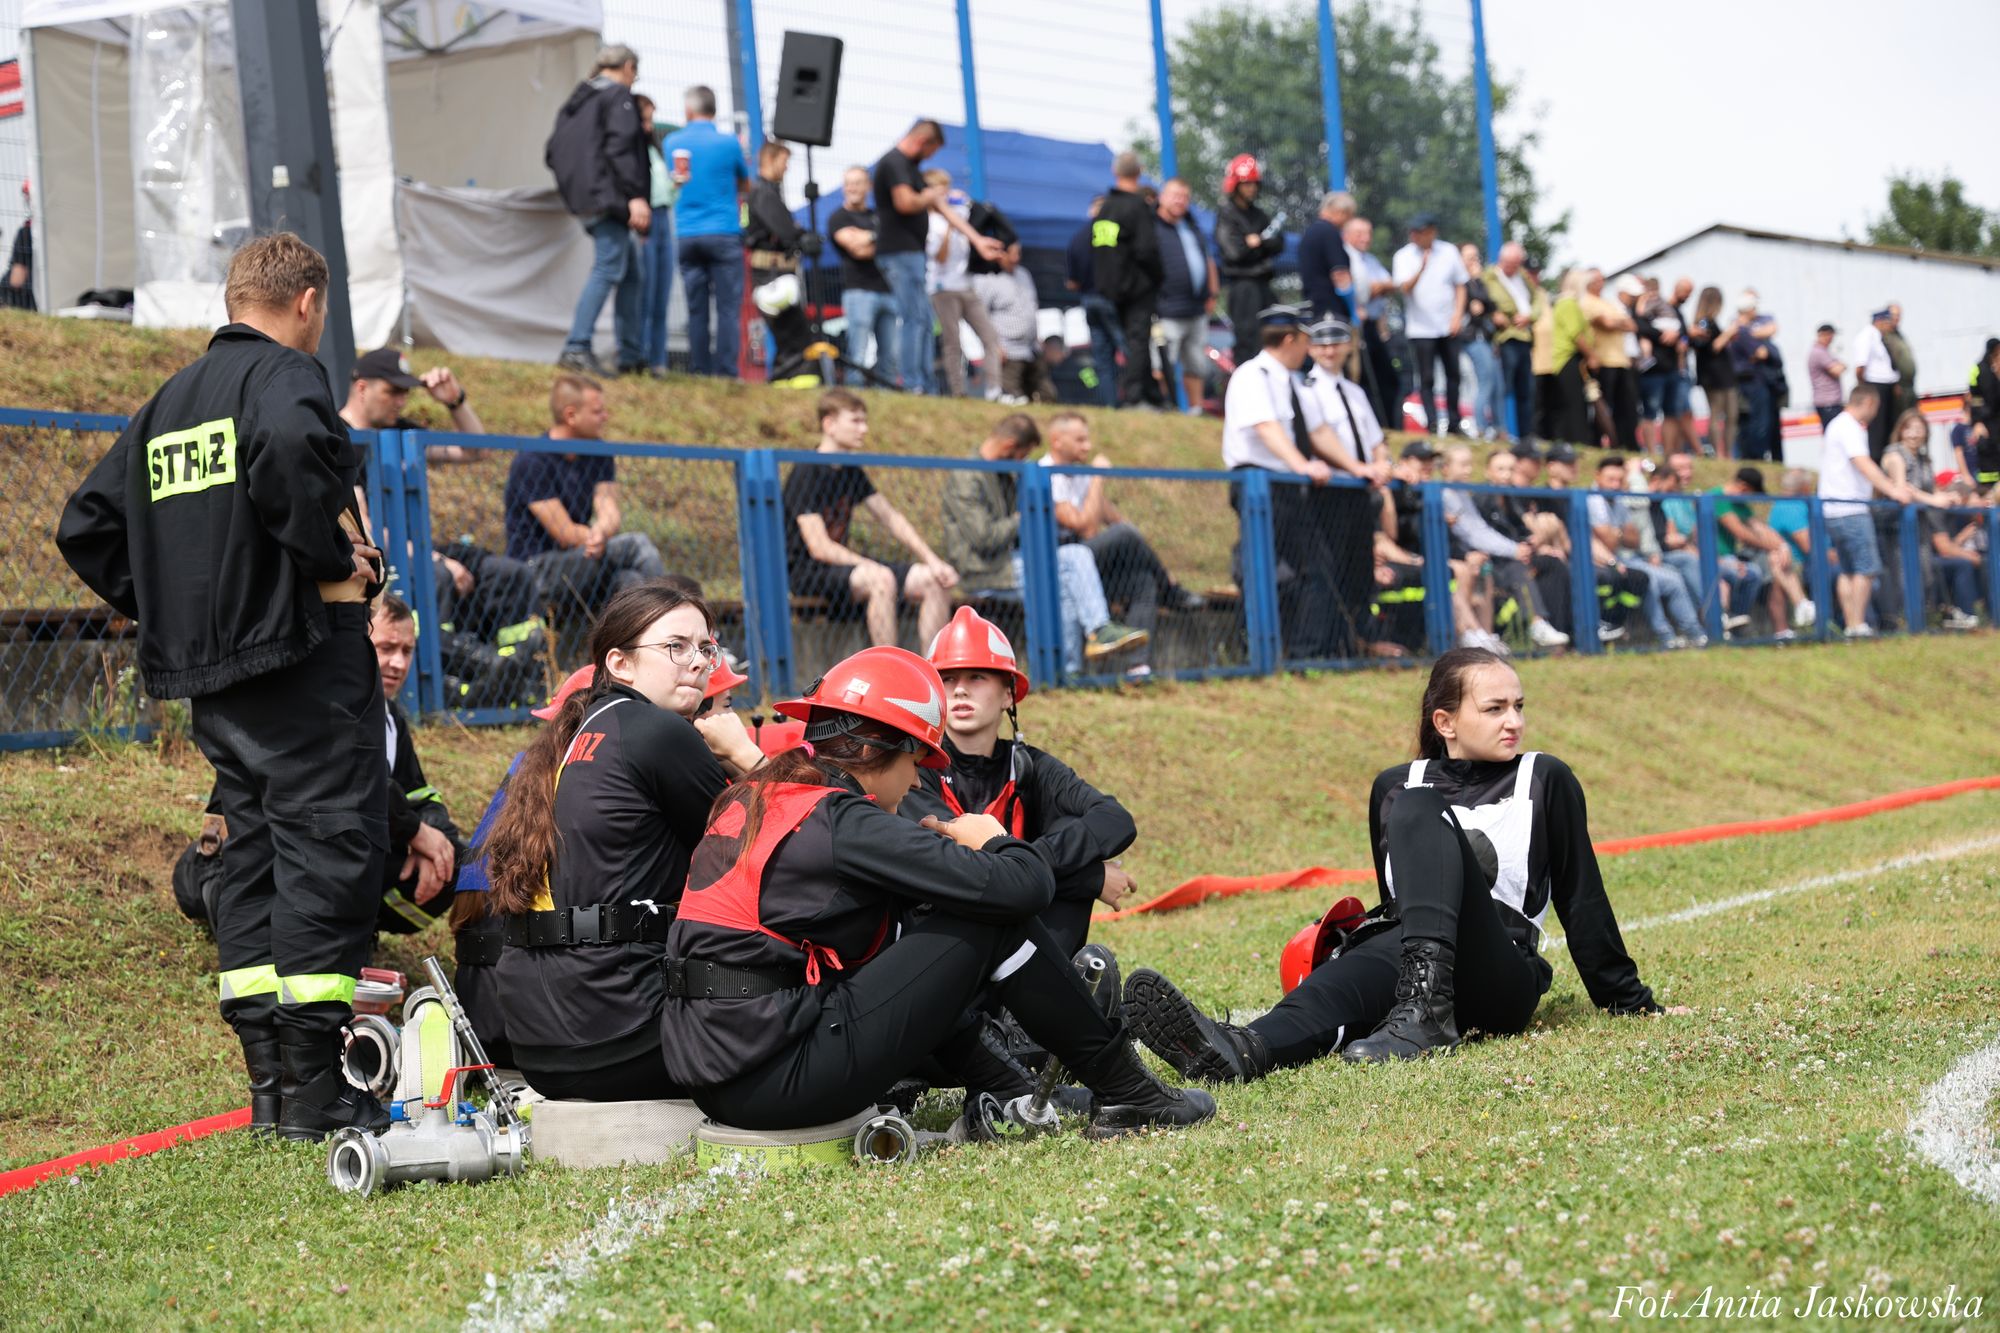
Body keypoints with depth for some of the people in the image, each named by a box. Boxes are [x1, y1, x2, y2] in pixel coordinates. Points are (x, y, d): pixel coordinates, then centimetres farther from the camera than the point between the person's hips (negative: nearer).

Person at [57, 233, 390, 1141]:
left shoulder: (166, 403, 19)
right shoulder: (285, 373, -6)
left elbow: (85, 527, 21)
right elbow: (289, 450, -30)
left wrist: (169, 611, 18)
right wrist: (332, 556, -17)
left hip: (210, 671, 8)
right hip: (304, 651, -8)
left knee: (253, 852, 12)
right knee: (327, 846, -7)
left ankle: (270, 1083, 12)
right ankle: (315, 1089, -10)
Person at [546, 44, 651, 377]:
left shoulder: (576, 100, 21)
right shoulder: (619, 96, -4)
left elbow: (552, 153, 21)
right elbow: (620, 147, -18)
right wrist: (636, 195, -22)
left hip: (583, 199, 9)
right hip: (609, 197, -9)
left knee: (629, 272, 14)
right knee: (608, 270, -13)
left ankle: (632, 355, 13)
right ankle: (576, 348, -23)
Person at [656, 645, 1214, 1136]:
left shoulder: (751, 799, 14)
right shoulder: (843, 822, -12)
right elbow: (1023, 887, -14)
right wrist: (995, 842, 9)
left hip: (712, 1082, 9)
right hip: (777, 1087, -9)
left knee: (899, 926, 27)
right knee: (994, 920, -1)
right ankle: (1126, 1094, 10)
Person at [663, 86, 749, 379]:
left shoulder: (672, 143, 4)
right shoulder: (728, 143, -3)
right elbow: (746, 185, 11)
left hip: (687, 235, 3)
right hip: (724, 233, -3)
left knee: (696, 309, 6)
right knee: (727, 307, -3)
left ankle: (699, 371, 4)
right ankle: (725, 372, -8)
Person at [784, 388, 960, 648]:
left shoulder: (851, 472, 12)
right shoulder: (806, 473, -13)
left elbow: (892, 519, 15)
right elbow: (819, 548, -19)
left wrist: (932, 561, 3)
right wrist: (874, 568, -21)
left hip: (843, 565, 9)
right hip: (806, 571, -9)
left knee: (936, 580, -5)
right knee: (881, 579, -37)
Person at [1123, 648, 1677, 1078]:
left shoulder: (1545, 780, 12)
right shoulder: (1396, 787, 19)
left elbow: (1582, 897, 15)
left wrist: (1631, 1002, 16)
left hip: (1501, 980, -2)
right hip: (1402, 957, 3)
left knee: (1421, 812, -26)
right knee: (1348, 976, -36)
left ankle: (1427, 1009, -46)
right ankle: (1243, 1051, -71)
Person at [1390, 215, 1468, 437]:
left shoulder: (1449, 252, 4)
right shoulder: (1403, 257, -4)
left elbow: (1460, 286, 10)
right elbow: (1404, 287, -18)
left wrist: (1458, 315, -2)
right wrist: (1422, 268, -33)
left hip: (1449, 327, 3)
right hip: (1420, 329, -3)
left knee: (1453, 375, 7)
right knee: (1426, 378, -7)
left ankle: (1453, 424, 16)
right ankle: (1432, 425, -8)